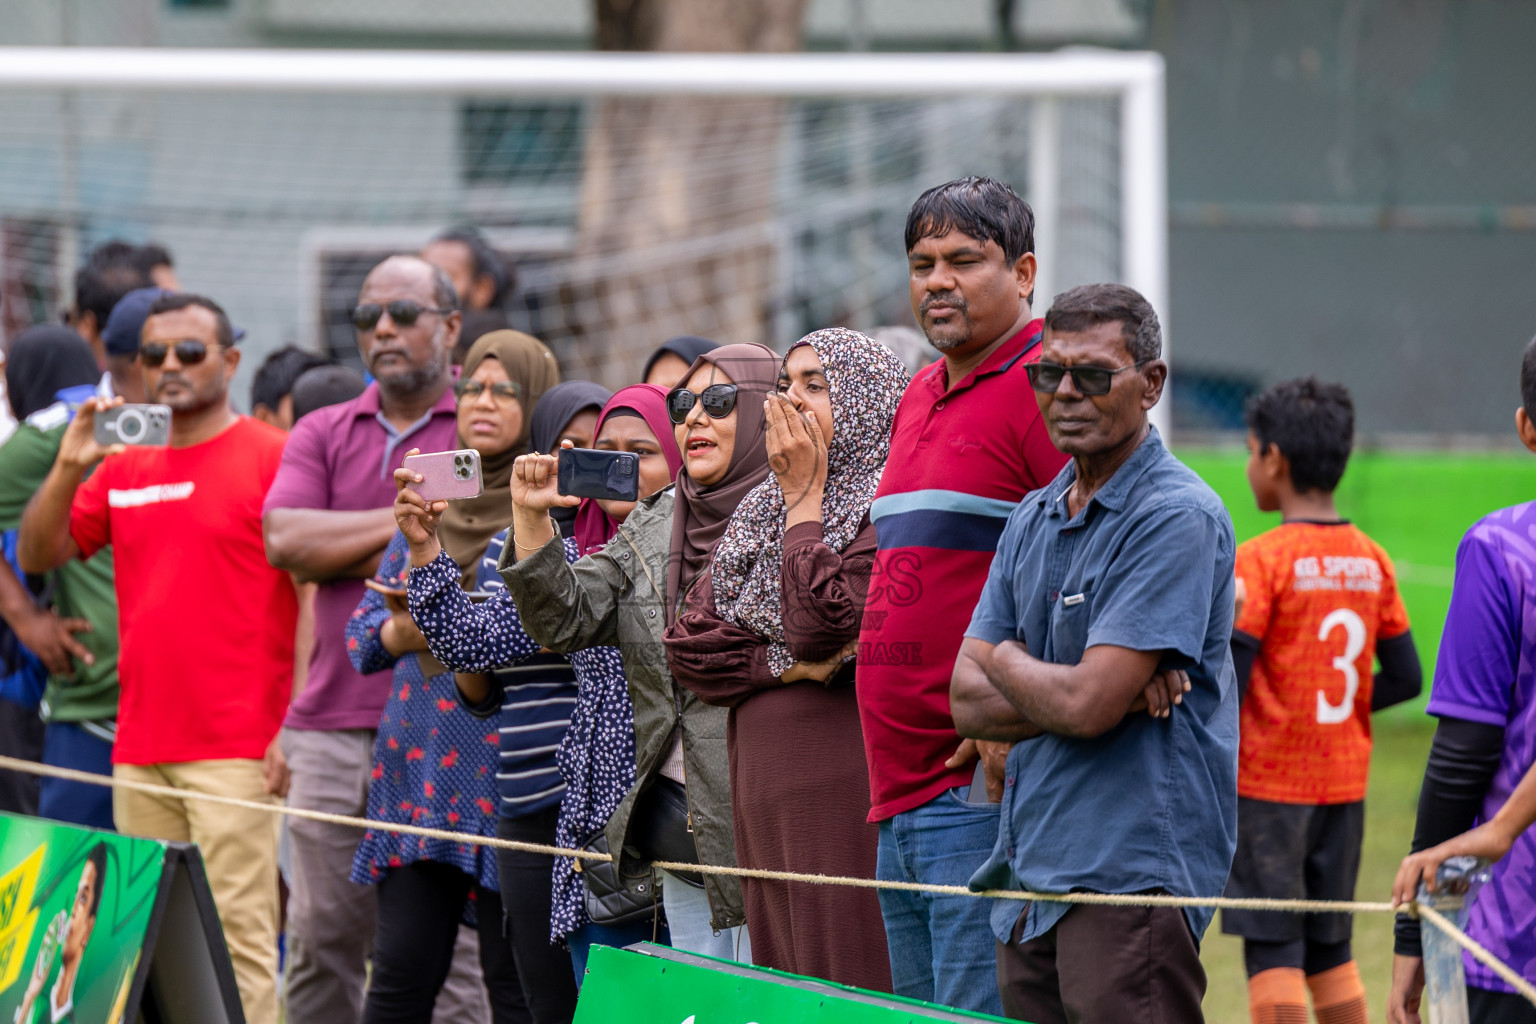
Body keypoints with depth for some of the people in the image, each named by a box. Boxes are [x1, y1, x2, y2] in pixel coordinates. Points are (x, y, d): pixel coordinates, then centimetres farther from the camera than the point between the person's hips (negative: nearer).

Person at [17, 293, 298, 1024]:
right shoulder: (124, 466, 16)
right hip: (139, 744, 6)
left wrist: (298, 728, -13)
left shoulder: (272, 457, -3)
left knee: (237, 934, -11)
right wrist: (69, 467, -2)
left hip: (235, 748, -6)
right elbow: (37, 555, 15)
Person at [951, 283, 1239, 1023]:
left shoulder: (1178, 518, -11)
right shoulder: (1034, 519, 16)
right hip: (1028, 877, 8)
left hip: (1133, 875, -8)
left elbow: (1087, 704, -18)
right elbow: (968, 700, 9)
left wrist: (1005, 663, 3)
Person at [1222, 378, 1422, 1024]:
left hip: (1269, 782, -6)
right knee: (1331, 952, 14)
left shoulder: (1261, 560, -13)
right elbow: (1406, 679, 7)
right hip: (1345, 781, 6)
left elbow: (1226, 689, -17)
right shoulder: (1371, 561, 4)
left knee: (1272, 952, -4)